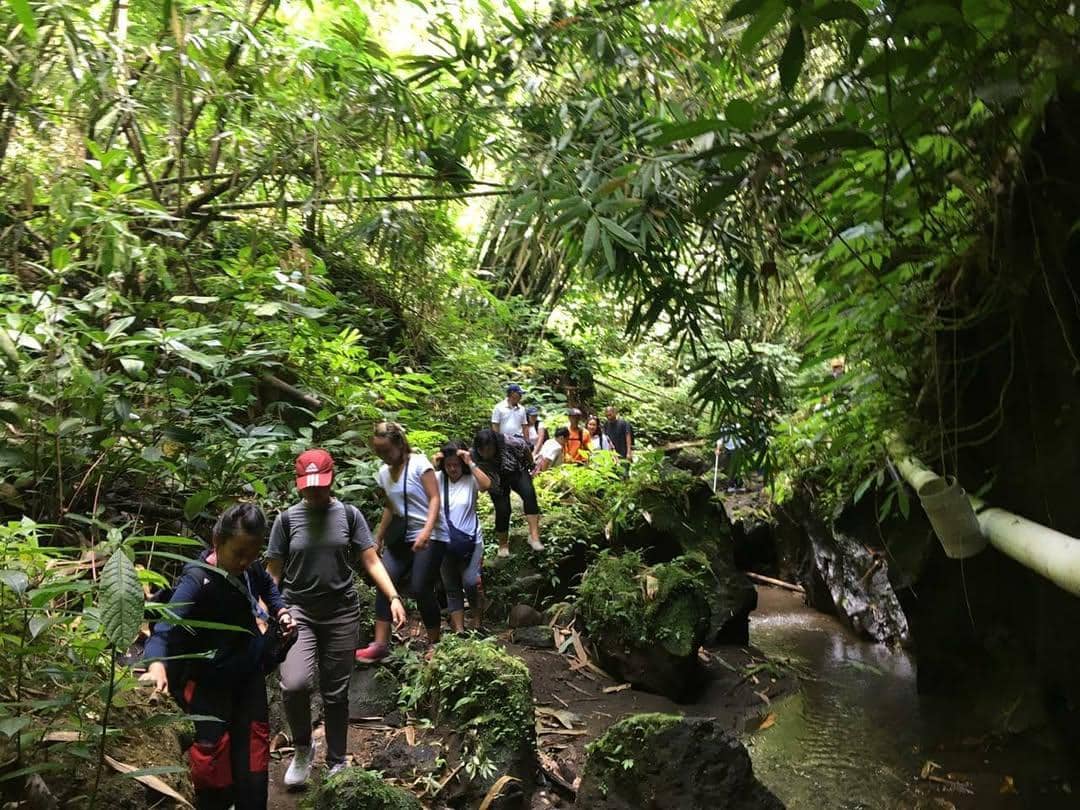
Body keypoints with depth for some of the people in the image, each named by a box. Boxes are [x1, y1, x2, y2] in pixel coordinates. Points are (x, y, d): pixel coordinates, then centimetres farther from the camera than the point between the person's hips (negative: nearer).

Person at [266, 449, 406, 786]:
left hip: (342, 613, 1)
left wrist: (394, 598, -13)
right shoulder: (287, 519, -1)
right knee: (294, 684, -21)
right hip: (297, 612, 0)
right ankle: (303, 747, 9)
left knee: (336, 693, 8)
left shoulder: (349, 515, -1)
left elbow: (371, 561, -2)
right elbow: (273, 573, 5)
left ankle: (337, 763, 29)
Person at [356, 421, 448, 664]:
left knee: (420, 589, -10)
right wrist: (378, 538, 20)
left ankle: (435, 644, 7)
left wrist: (426, 531, -28)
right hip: (402, 537, 7)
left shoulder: (418, 462, -11)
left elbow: (435, 499, -15)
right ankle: (380, 644, -3)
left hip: (430, 536, -6)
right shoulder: (383, 473, 9)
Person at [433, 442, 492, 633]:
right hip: (445, 542, 3)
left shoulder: (471, 479, -7)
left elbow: (486, 485, -27)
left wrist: (470, 463, -24)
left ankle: (477, 623, 6)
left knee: (470, 582, -16)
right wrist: (432, 467, -16)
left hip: (470, 540, -3)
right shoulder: (438, 478, 0)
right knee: (451, 588, 8)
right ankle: (459, 630, 17)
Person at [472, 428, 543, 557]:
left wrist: (531, 466, 3)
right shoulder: (473, 456, -28)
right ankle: (503, 544, 18)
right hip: (497, 484, 1)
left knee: (529, 494, -26)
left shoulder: (508, 443, -31)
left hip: (516, 472, -1)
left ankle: (534, 535, -30)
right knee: (502, 511, -8)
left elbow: (525, 449, -12)